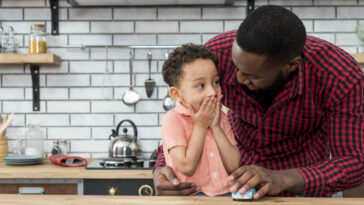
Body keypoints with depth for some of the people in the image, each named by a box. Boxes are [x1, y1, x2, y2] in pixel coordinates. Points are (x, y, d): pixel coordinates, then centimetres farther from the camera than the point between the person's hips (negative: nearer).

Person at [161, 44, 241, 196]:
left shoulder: (221, 117, 10)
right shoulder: (172, 120, -5)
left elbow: (233, 166, 1)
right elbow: (187, 167, -15)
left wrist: (215, 126, -5)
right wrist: (200, 125, -8)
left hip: (226, 194, 5)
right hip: (190, 196, -4)